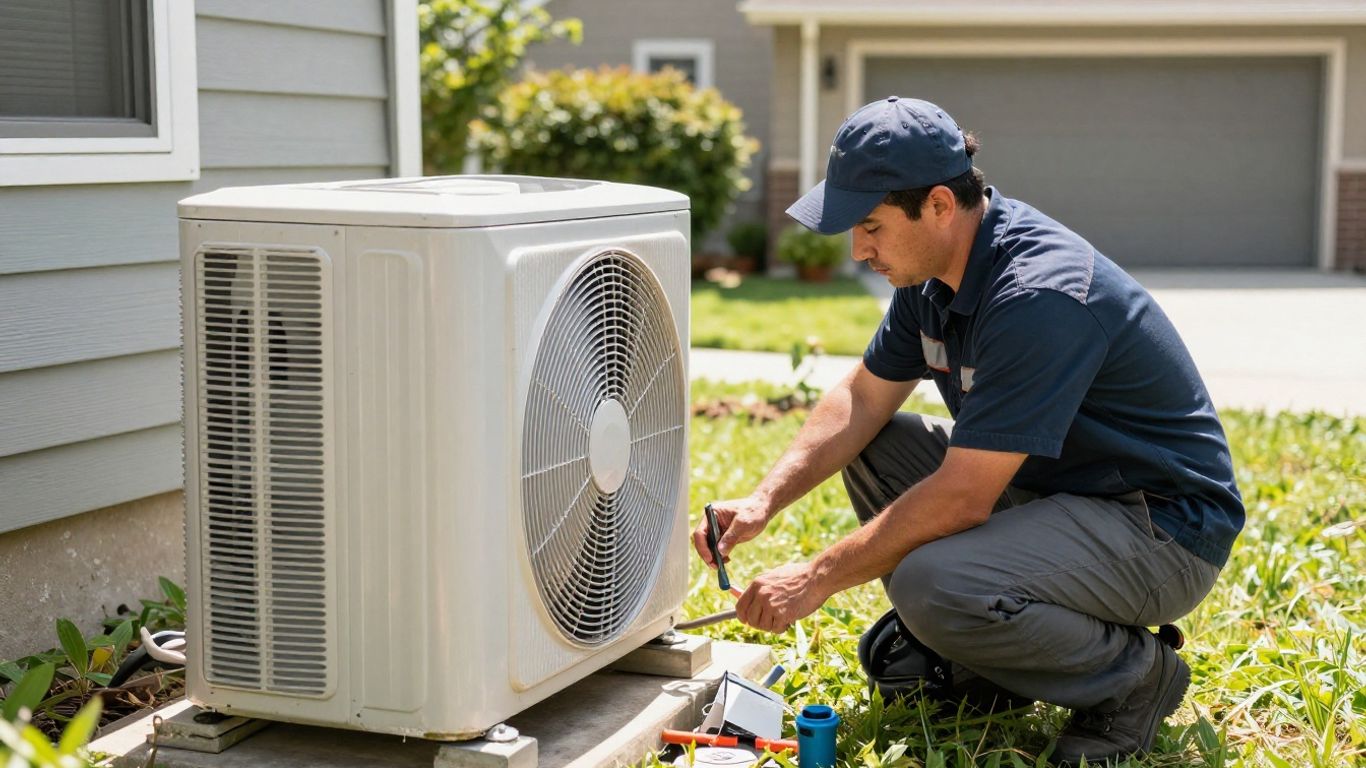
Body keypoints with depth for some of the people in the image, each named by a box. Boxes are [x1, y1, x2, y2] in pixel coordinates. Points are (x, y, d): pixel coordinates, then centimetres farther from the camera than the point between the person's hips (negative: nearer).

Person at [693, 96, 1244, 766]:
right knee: (873, 449, 6)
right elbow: (862, 398, 11)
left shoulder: (1039, 296, -29)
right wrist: (766, 499, -3)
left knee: (932, 585, -30)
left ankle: (1133, 677, -6)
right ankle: (954, 658, 11)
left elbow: (961, 499, -29)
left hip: (1165, 528, -9)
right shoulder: (935, 266, -1)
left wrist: (816, 579, -21)